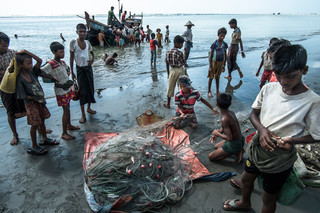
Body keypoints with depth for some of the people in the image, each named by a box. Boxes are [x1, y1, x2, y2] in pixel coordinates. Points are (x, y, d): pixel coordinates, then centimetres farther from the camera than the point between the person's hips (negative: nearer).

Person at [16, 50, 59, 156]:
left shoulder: (32, 72, -3)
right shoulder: (19, 79, -19)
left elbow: (39, 60, -9)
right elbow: (23, 96, -16)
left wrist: (26, 52, -10)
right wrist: (35, 98, -17)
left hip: (40, 101, 6)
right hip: (31, 104, -6)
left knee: (42, 121, 20)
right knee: (35, 125, 3)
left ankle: (45, 139, 40)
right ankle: (34, 147, 19)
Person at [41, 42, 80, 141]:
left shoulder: (62, 62, 5)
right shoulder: (50, 65, -19)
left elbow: (67, 68, 27)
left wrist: (68, 72, 6)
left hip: (68, 88, 8)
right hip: (61, 91, -8)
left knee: (68, 108, 21)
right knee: (66, 110, -4)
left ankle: (69, 125, 40)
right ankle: (64, 133, 7)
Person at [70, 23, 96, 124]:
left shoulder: (87, 42, 1)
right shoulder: (73, 42, -11)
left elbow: (92, 53, 17)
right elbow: (71, 57, -7)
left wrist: (92, 59, -6)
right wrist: (72, 72, -8)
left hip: (88, 67, 4)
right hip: (80, 69, -4)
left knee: (90, 88, 11)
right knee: (82, 91, -3)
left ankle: (89, 108, 31)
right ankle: (83, 114, 5)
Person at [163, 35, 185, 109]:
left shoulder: (168, 52, -2)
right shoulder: (180, 53, -17)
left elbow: (167, 64, 4)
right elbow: (184, 63, -8)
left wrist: (168, 74, 13)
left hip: (172, 70, 4)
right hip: (180, 70, -4)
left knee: (170, 87, 15)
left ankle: (168, 104, 27)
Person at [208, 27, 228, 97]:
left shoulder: (225, 44, 0)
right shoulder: (214, 44, -12)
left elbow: (225, 55, 7)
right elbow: (211, 56, -10)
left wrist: (224, 66, 8)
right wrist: (210, 66, -12)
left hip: (221, 63, 4)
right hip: (214, 62, -4)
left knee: (217, 77, 14)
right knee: (211, 77, 5)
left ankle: (217, 91, 26)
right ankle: (209, 91, 15)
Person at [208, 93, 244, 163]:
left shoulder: (224, 119, -32)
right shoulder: (231, 112, -5)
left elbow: (229, 138, -29)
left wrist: (217, 133, -14)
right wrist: (216, 134, 1)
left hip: (234, 144, -9)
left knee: (211, 157, 1)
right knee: (216, 146, 30)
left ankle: (237, 152, -3)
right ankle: (238, 150, 12)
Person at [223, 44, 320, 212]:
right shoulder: (269, 88, -9)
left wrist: (291, 140, -29)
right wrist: (261, 129, -17)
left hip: (279, 160, -5)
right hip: (257, 147, 6)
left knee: (268, 198, 16)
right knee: (246, 179, 29)